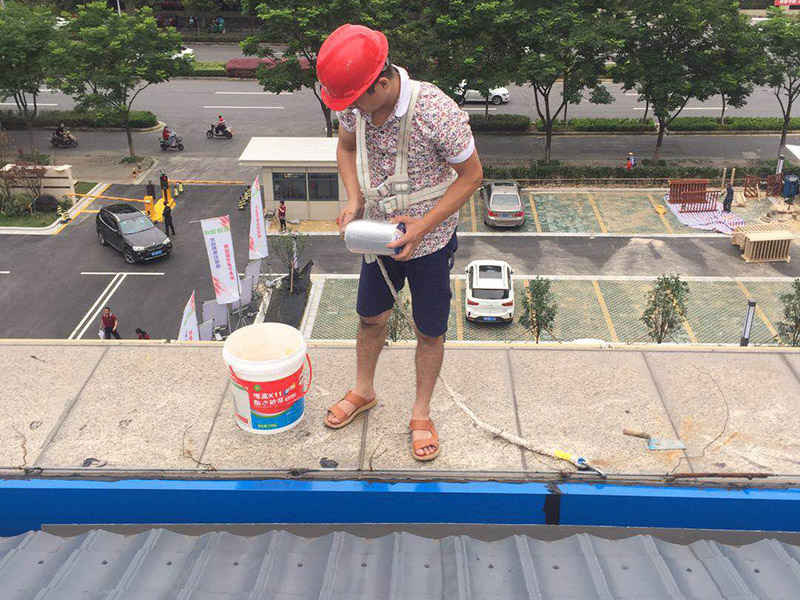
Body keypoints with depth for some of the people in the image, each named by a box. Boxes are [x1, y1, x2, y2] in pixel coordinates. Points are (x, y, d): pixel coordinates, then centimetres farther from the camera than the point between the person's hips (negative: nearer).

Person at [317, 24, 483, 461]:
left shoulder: (437, 113, -31)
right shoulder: (353, 105, -15)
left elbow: (471, 175, -18)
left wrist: (423, 225, -24)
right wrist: (353, 199, -12)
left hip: (429, 240, -4)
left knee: (430, 332, 11)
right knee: (371, 318, 20)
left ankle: (421, 414, 33)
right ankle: (363, 391, 46)